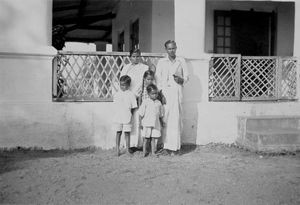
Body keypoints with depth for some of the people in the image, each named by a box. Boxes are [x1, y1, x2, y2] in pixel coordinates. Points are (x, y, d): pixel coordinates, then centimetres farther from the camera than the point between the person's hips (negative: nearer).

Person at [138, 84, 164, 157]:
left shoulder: (158, 103, 7)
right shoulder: (145, 102, -3)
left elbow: (161, 114, 16)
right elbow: (141, 113, -2)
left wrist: (162, 122, 17)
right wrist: (141, 123, -5)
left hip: (156, 124, 3)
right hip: (147, 124, -3)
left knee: (154, 138, 5)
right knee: (145, 138, 4)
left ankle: (153, 152, 14)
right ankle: (144, 152, 15)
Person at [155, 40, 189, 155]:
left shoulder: (181, 61, 11)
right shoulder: (161, 62, 12)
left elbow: (186, 77, 12)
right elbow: (157, 79, 8)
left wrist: (180, 80, -10)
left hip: (176, 91, 0)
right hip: (165, 91, 0)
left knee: (176, 118, -6)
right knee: (165, 118, -6)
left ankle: (174, 146, -2)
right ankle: (166, 144, -1)